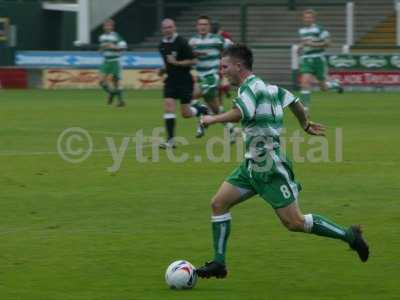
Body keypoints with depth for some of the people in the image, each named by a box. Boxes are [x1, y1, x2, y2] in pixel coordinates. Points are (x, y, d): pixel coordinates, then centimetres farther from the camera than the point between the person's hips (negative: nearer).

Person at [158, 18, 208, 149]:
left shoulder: (181, 43, -14)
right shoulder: (162, 45, 7)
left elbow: (193, 61, -14)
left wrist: (177, 63, -20)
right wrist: (163, 70, 13)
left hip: (185, 80, -5)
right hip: (171, 80, 5)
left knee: (186, 113, -3)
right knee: (168, 105, -10)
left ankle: (203, 110, 31)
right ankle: (170, 140, -9)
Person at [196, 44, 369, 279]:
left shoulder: (251, 87, -16)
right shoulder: (266, 86, 12)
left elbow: (238, 114, -34)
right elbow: (295, 102, 23)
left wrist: (212, 119, -17)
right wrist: (306, 125, 40)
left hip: (270, 168, -10)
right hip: (253, 165, 10)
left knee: (294, 222, -6)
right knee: (219, 204, 4)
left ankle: (349, 235, 6)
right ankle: (219, 263, 6)